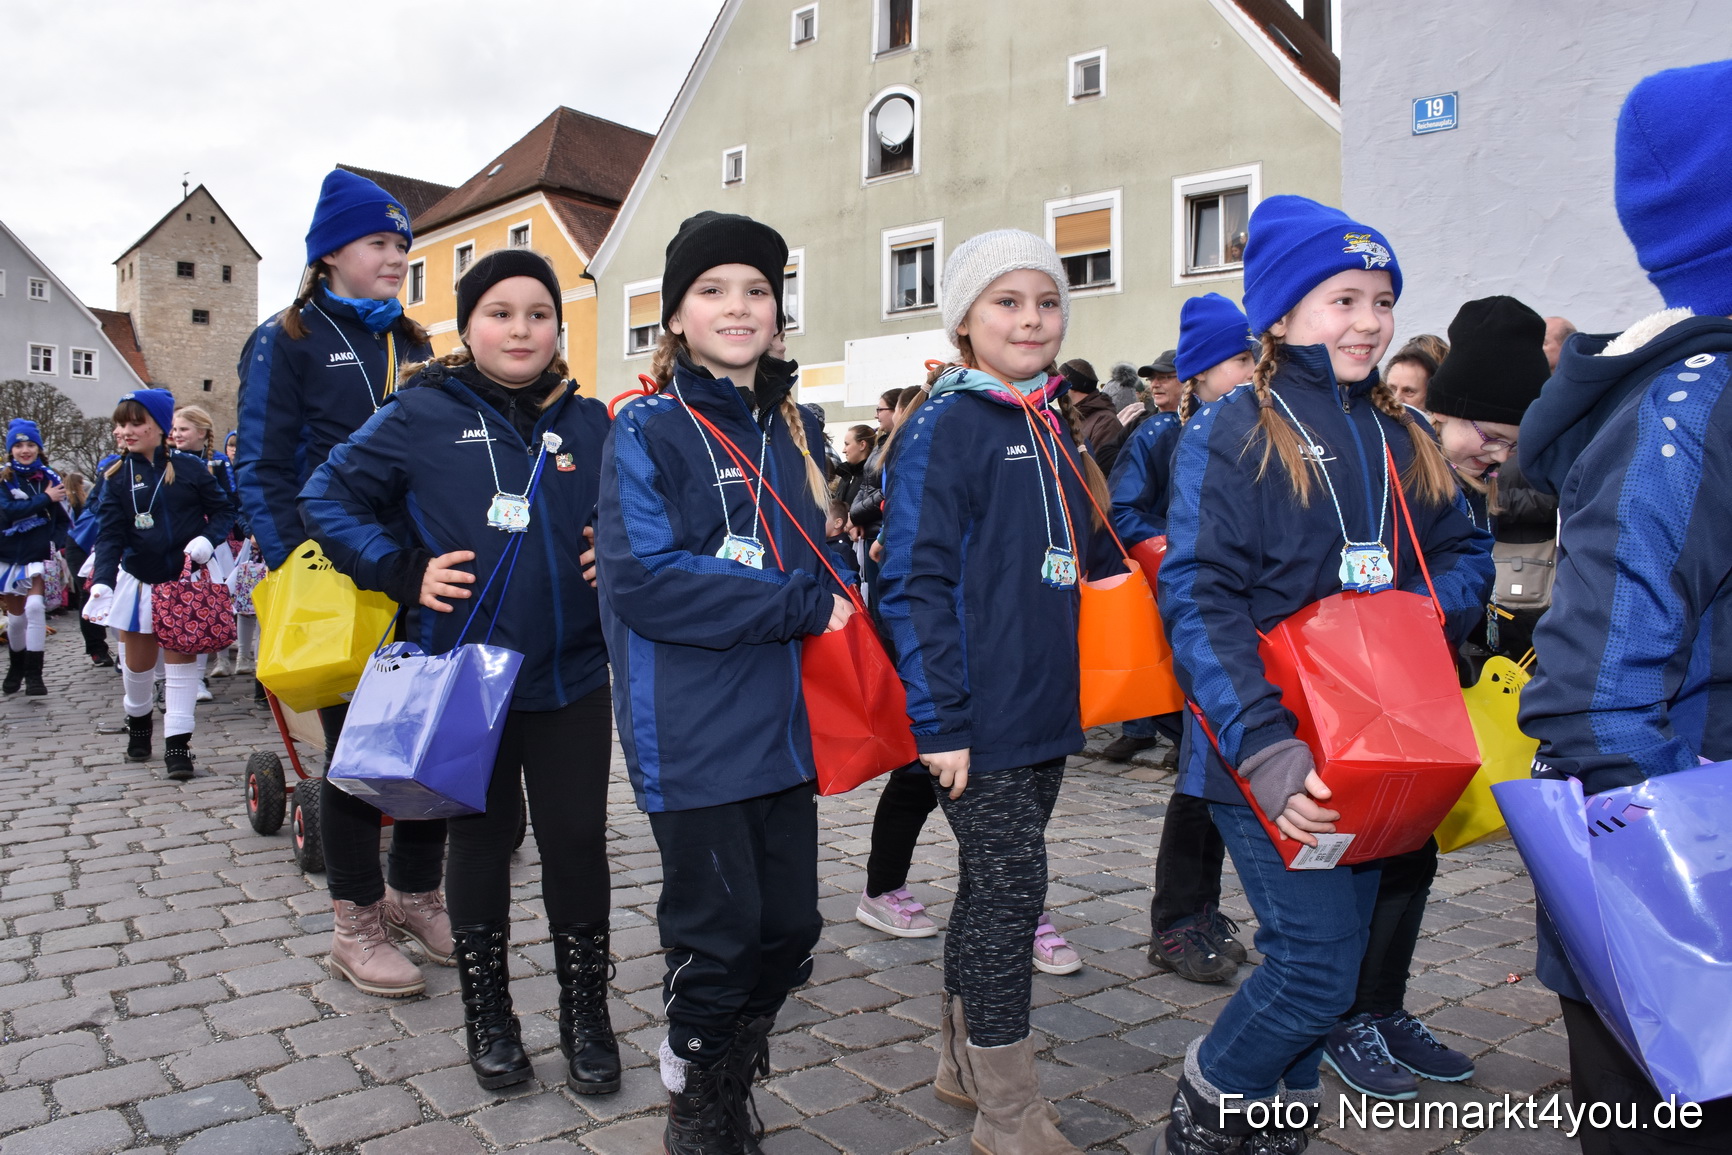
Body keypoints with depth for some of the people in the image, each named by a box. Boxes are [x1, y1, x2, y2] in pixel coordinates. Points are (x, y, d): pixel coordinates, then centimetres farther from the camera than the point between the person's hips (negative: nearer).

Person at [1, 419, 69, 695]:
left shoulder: (48, 477, -1)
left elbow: (63, 519, 2)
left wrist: (54, 539, -11)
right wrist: (46, 499, -22)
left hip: (39, 557, -1)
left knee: (34, 607, -18)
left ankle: (34, 674, -12)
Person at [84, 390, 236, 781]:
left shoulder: (189, 468, -5)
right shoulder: (118, 477, 0)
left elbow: (223, 510, 1)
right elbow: (109, 534, -7)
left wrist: (207, 540, -19)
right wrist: (102, 582, -20)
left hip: (184, 580, -2)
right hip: (138, 580, 3)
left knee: (179, 659, -3)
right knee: (138, 662, 12)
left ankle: (177, 743, -1)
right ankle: (138, 720, 40)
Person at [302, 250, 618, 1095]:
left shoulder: (589, 423, 4)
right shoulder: (423, 413, -4)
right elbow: (327, 498, 1)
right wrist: (405, 572, -9)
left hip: (571, 678, 2)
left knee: (577, 842, 5)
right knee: (479, 840, 12)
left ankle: (585, 1014, 23)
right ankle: (487, 1013, 31)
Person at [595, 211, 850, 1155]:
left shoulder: (794, 428, 13)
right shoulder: (648, 429, -6)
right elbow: (642, 577, -18)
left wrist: (832, 595, -1)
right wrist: (803, 606, -17)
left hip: (782, 716, 6)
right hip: (690, 730, -6)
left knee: (790, 925, 11)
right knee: (718, 930, 4)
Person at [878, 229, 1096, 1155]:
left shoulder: (1053, 429, 13)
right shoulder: (944, 427, -11)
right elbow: (914, 582, -16)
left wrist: (1074, 690, 17)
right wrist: (939, 721, -18)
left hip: (1044, 711, 8)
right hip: (979, 720, -7)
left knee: (994, 883, 17)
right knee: (1010, 888, -2)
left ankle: (962, 1056, 34)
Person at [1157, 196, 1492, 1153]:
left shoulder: (1403, 438, 11)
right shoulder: (1230, 435, -9)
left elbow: (1466, 553, 17)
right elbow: (1200, 600, -17)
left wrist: (1423, 608, -7)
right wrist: (1265, 750, -27)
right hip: (1274, 754, -6)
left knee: (1326, 953, 15)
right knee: (1319, 960, -8)